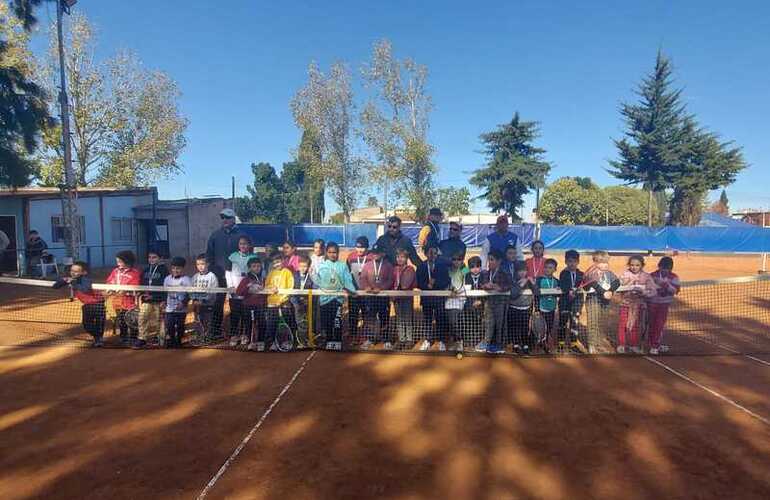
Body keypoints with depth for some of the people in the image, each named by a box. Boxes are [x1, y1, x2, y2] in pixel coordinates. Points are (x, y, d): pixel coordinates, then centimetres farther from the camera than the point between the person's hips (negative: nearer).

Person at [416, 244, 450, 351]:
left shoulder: (442, 266, 3)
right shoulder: (421, 266, 6)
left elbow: (446, 282, -3)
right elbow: (419, 283, 1)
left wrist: (435, 283, -15)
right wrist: (428, 285, -16)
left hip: (440, 297, -1)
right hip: (426, 297, 1)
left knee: (441, 319, -1)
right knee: (427, 320, 6)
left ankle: (441, 341, 7)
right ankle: (427, 341, 14)